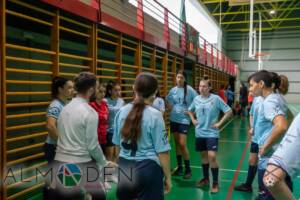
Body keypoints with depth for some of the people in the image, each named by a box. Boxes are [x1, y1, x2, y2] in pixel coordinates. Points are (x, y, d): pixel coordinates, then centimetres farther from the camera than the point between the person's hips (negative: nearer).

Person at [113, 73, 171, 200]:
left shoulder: (121, 112, 0)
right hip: (147, 169, -4)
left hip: (124, 168, 5)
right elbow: (162, 151, -12)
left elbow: (117, 144, 10)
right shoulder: (155, 115, -14)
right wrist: (167, 176, 0)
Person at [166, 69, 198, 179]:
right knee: (177, 143, 11)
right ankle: (179, 167, 23)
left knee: (182, 144, -9)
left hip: (184, 120, -5)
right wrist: (170, 108, 3)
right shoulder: (173, 90, 4)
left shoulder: (189, 90, -9)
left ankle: (188, 169, 7)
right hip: (174, 119, 5)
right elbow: (168, 101, 19)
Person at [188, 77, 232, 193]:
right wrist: (193, 120, 6)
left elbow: (229, 111, -8)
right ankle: (205, 178, 32)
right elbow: (190, 110, 22)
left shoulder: (216, 98, -11)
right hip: (200, 132, 5)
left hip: (211, 133, -4)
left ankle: (215, 183, 4)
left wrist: (219, 123, -11)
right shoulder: (196, 99, 2)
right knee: (203, 155, 15)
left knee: (212, 156, -11)